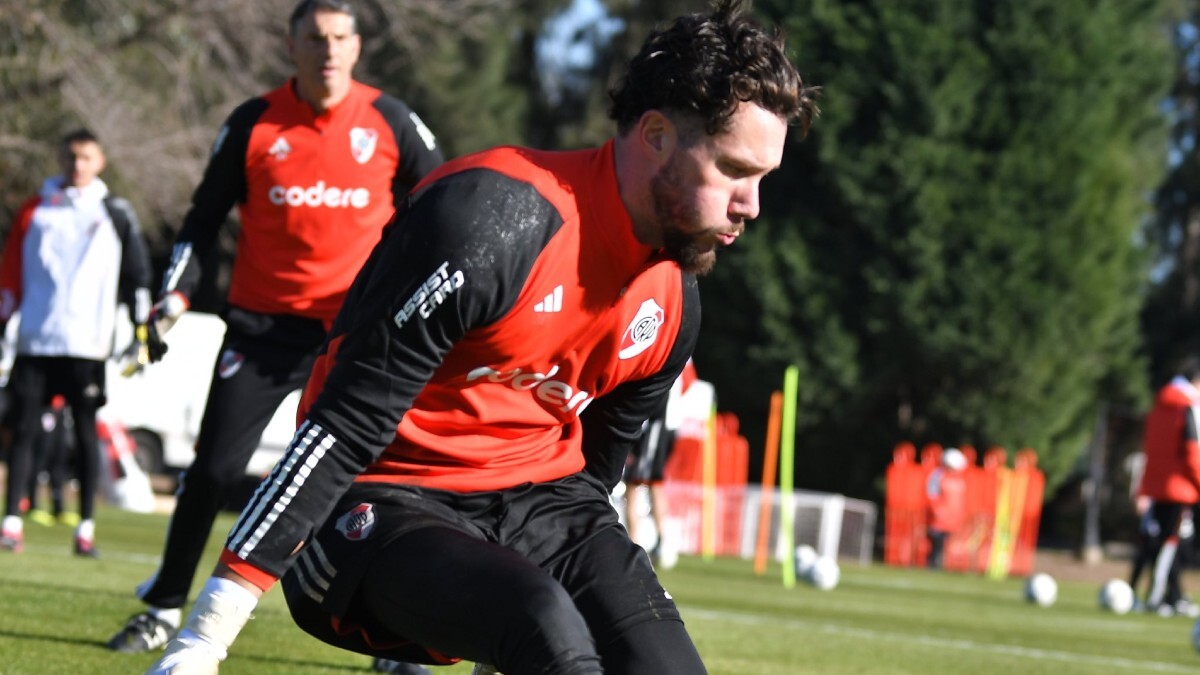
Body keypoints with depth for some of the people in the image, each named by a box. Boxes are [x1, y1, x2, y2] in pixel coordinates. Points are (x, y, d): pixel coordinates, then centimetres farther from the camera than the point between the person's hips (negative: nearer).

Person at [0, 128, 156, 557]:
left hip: (87, 343, -1)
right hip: (35, 341, 1)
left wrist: (142, 330, 4)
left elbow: (137, 274, 10)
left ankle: (86, 528, 7)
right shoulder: (35, 210, 10)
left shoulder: (115, 214, 8)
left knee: (86, 433, 2)